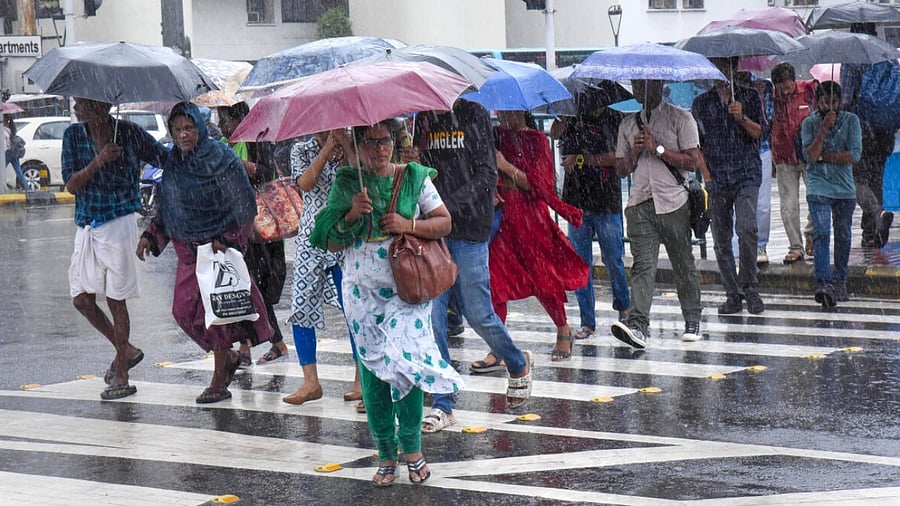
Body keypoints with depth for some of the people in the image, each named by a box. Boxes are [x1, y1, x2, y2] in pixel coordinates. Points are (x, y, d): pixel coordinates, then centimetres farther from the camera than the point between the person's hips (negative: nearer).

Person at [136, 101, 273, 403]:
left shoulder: (221, 158, -11)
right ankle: (229, 357, 25)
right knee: (183, 311, 3)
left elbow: (245, 207, -10)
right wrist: (150, 236, 7)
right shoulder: (172, 163, 8)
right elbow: (167, 210, 18)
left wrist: (226, 241, -15)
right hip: (188, 252, 7)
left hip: (219, 250, -7)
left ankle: (219, 383, 5)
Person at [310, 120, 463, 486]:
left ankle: (412, 447, 7)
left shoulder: (414, 177, 3)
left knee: (405, 363, -11)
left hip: (408, 290, -1)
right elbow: (331, 243, 3)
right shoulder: (346, 184, 4)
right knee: (373, 371, 4)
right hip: (363, 292, 1)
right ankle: (386, 453, 15)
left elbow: (444, 222, 4)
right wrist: (351, 215, -14)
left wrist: (409, 225, -12)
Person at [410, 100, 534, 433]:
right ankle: (443, 404, 5)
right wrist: (413, 162, -3)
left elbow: (487, 175, -8)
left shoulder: (474, 116, -3)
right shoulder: (423, 121, 12)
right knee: (432, 315, -1)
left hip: (469, 230, -4)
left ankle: (519, 365, 30)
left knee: (477, 313, 0)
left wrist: (449, 205, -18)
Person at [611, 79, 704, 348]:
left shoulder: (679, 118, 3)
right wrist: (635, 152, -1)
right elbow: (621, 169, 19)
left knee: (684, 265, 7)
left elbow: (692, 162, -6)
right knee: (643, 265, -11)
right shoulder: (628, 124, 18)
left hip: (673, 203, -3)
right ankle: (638, 326, -24)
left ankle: (692, 322, 21)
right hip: (640, 204, 3)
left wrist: (658, 148, -11)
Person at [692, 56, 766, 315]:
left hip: (747, 175, -2)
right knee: (721, 238, 2)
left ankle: (749, 287, -9)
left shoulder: (750, 96, 9)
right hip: (716, 178, 3)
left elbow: (759, 133, 2)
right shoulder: (701, 103, 13)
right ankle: (733, 296, 11)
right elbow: (696, 142, 17)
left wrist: (742, 118, -16)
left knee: (746, 227, -22)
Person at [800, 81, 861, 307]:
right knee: (821, 234, -16)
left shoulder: (851, 121, 0)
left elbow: (855, 155, -9)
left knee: (843, 236, 10)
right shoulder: (810, 123, 0)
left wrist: (822, 156, -10)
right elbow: (810, 155, -13)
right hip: (819, 188, -2)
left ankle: (839, 281, 26)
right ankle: (823, 283, -25)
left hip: (845, 189, 2)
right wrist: (825, 128, -19)